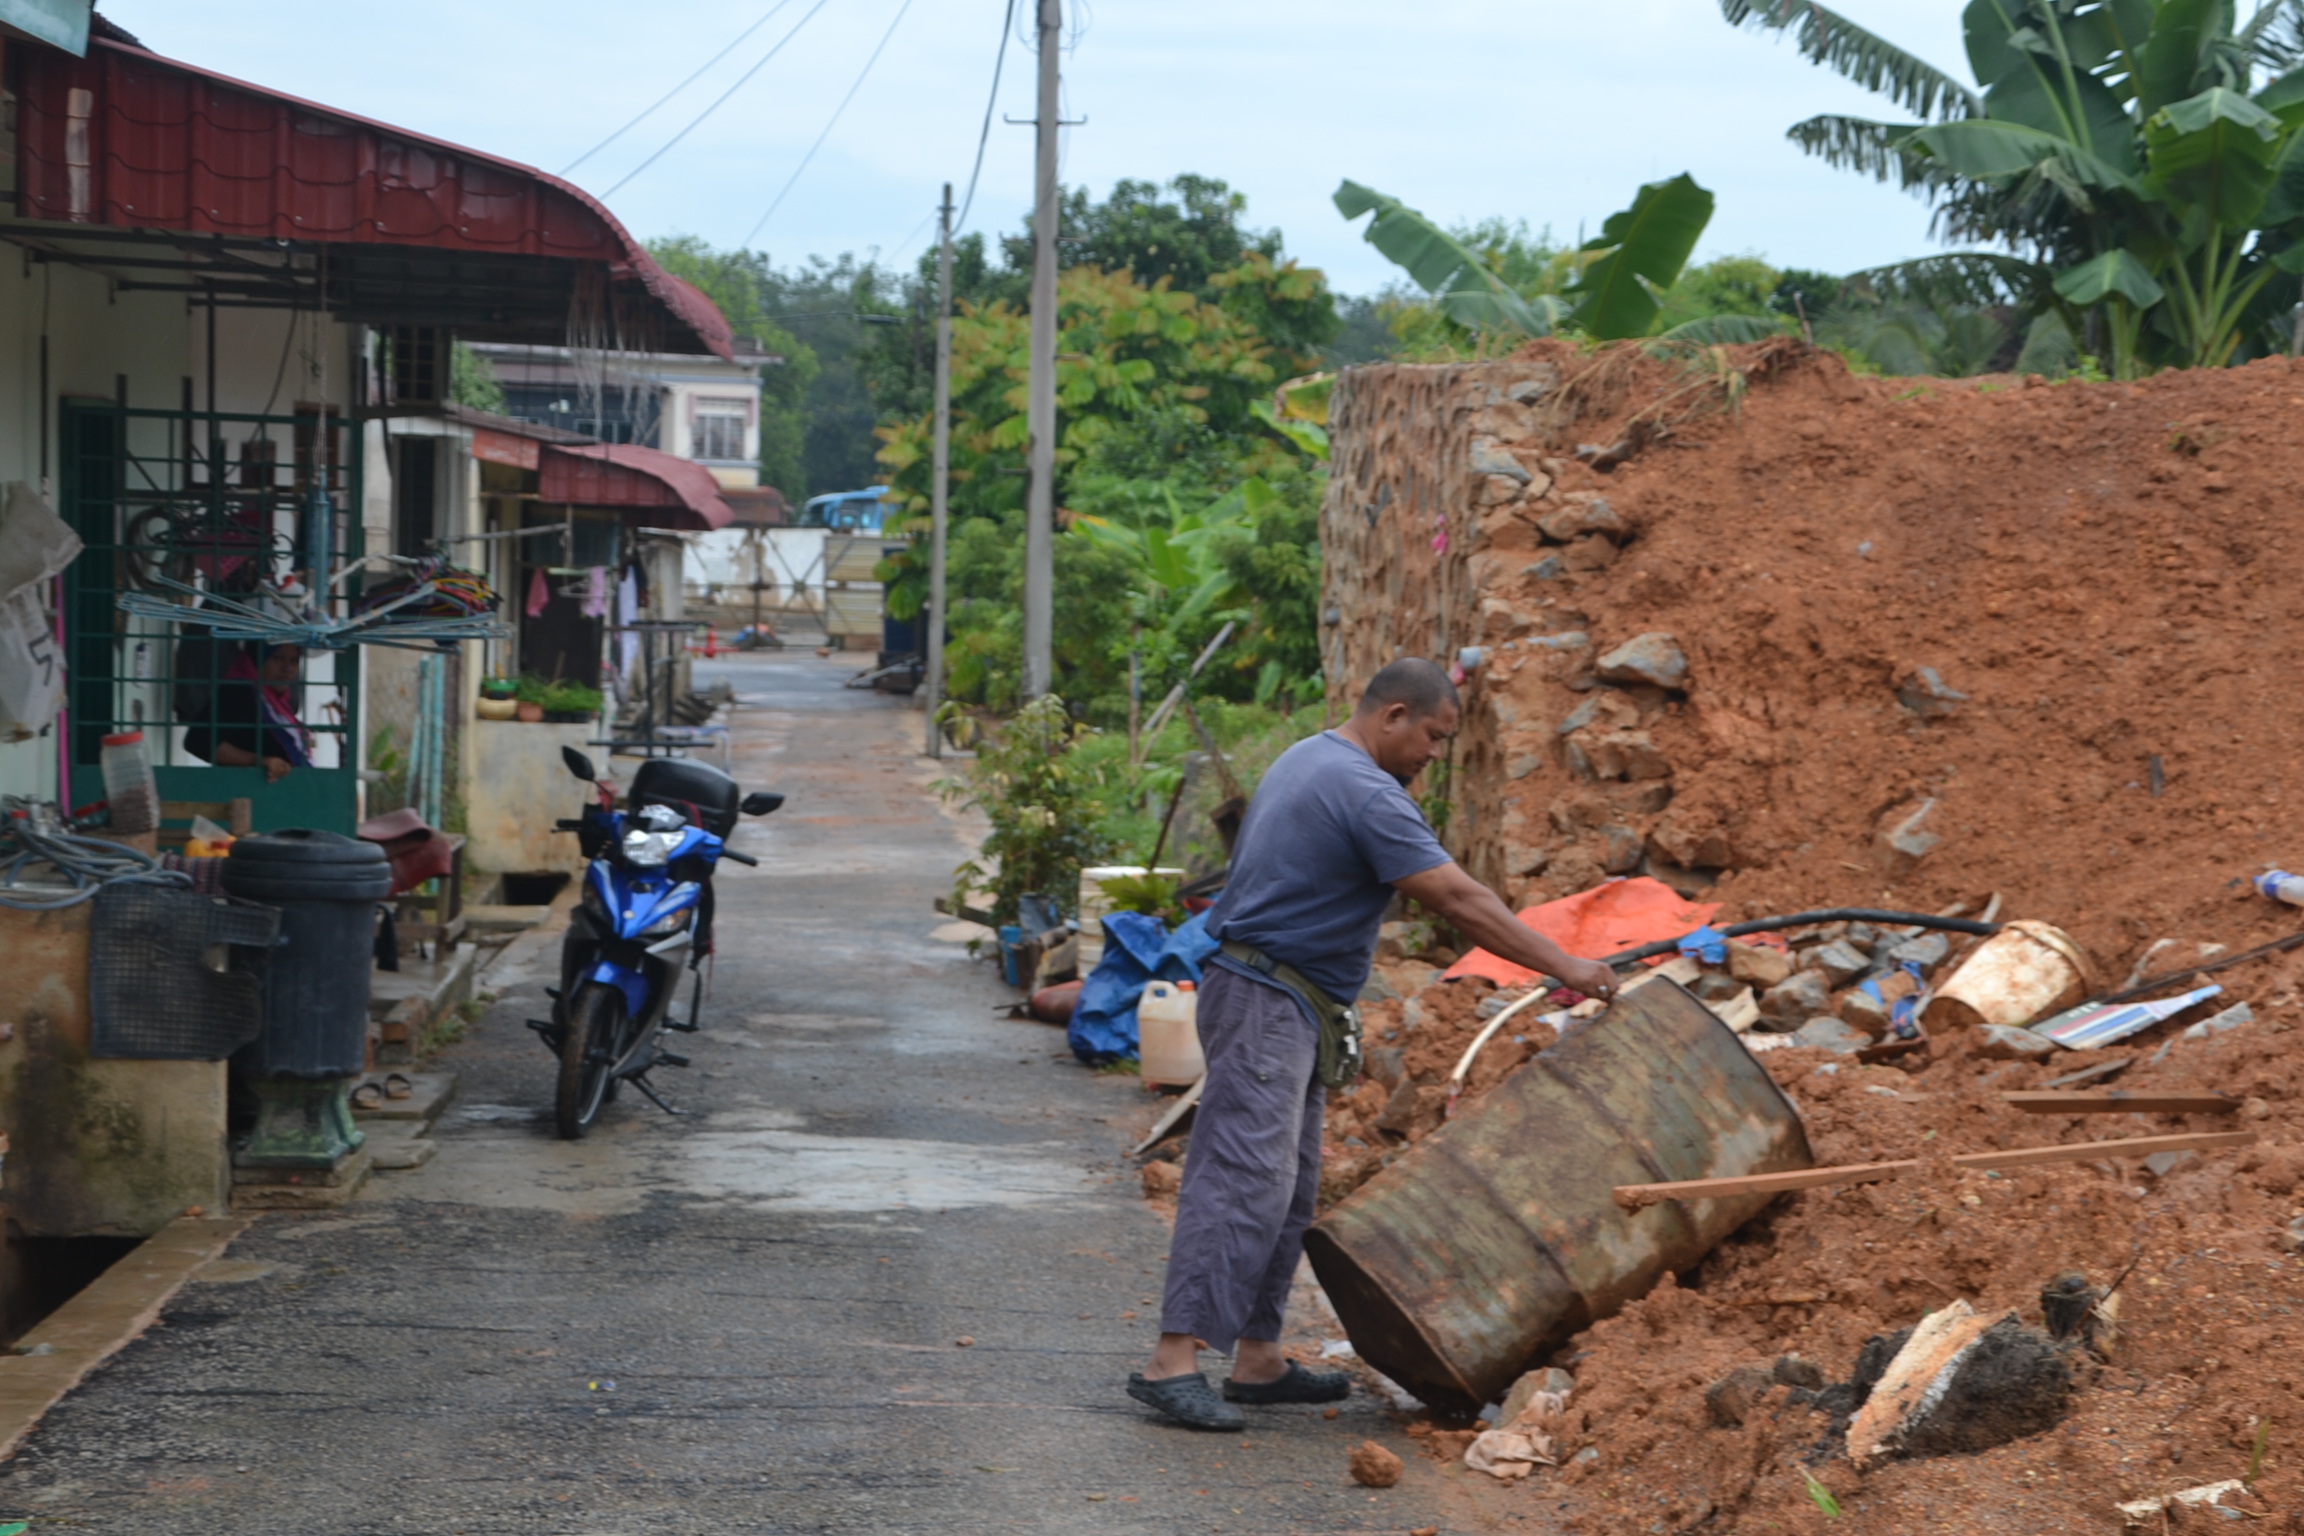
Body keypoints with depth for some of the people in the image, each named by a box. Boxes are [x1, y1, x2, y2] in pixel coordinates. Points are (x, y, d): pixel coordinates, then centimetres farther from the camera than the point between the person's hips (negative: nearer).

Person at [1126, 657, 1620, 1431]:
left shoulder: (1305, 759, 16)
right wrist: (1565, 968, -14)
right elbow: (1457, 899, -19)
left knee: (1287, 1187, 11)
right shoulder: (1365, 793, -17)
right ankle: (1174, 1360, -19)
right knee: (1244, 1179, -15)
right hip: (1268, 1008, -11)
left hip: (1285, 1008, 11)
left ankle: (1258, 1358, 13)